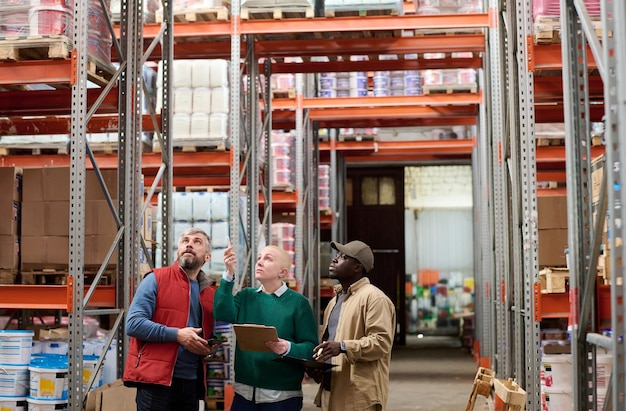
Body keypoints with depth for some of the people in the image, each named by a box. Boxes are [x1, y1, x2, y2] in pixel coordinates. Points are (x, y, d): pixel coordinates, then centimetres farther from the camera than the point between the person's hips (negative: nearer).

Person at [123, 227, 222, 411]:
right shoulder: (156, 279, -2)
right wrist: (176, 334, -19)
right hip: (156, 380, -6)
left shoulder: (210, 294, 14)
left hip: (191, 382, 6)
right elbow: (133, 323, -11)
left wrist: (211, 347, 2)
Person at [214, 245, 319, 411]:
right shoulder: (246, 296, 9)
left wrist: (288, 348, -27)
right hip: (244, 392, 4)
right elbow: (224, 314, -10)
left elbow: (311, 347, -8)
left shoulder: (298, 302, -4)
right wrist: (229, 274, -16)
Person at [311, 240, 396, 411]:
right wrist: (317, 365, 9)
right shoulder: (335, 300, 22)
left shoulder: (374, 297, -7)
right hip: (331, 393, 8)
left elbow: (381, 342, -17)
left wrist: (343, 347, -28)